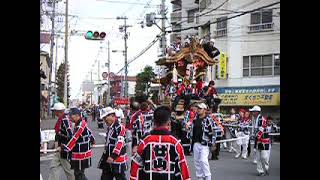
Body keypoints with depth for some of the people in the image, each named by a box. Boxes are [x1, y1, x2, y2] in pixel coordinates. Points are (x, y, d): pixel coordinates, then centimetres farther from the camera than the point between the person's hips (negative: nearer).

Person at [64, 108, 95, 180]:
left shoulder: (80, 126, -23)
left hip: (82, 153, -10)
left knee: (79, 174, -3)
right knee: (78, 173, 17)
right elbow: (88, 131, 20)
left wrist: (66, 148, -17)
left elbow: (74, 139, -23)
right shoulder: (79, 123, 7)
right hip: (80, 152, 10)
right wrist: (92, 140, 35)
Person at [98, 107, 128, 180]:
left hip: (118, 160, -9)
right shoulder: (109, 127, 12)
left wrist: (113, 156, -30)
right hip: (108, 160, 9)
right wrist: (105, 157, 22)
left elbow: (120, 143, -25)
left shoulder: (120, 127, -17)